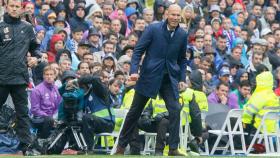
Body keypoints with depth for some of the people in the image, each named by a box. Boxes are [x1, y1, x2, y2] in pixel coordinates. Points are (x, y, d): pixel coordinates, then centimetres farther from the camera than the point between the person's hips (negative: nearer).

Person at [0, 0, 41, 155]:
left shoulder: (27, 28, 10)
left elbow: (35, 46, 20)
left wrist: (36, 57, 3)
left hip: (20, 77, 2)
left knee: (22, 113, 4)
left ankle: (26, 145, 4)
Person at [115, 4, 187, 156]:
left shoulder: (182, 35, 1)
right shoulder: (153, 29, -9)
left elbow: (182, 59, 12)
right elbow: (138, 50, -7)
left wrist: (182, 79, 4)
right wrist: (134, 70, -18)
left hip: (169, 78, 2)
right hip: (149, 76, -2)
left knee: (175, 110, -13)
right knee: (135, 111, 7)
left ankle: (173, 148, -8)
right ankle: (121, 146, 19)